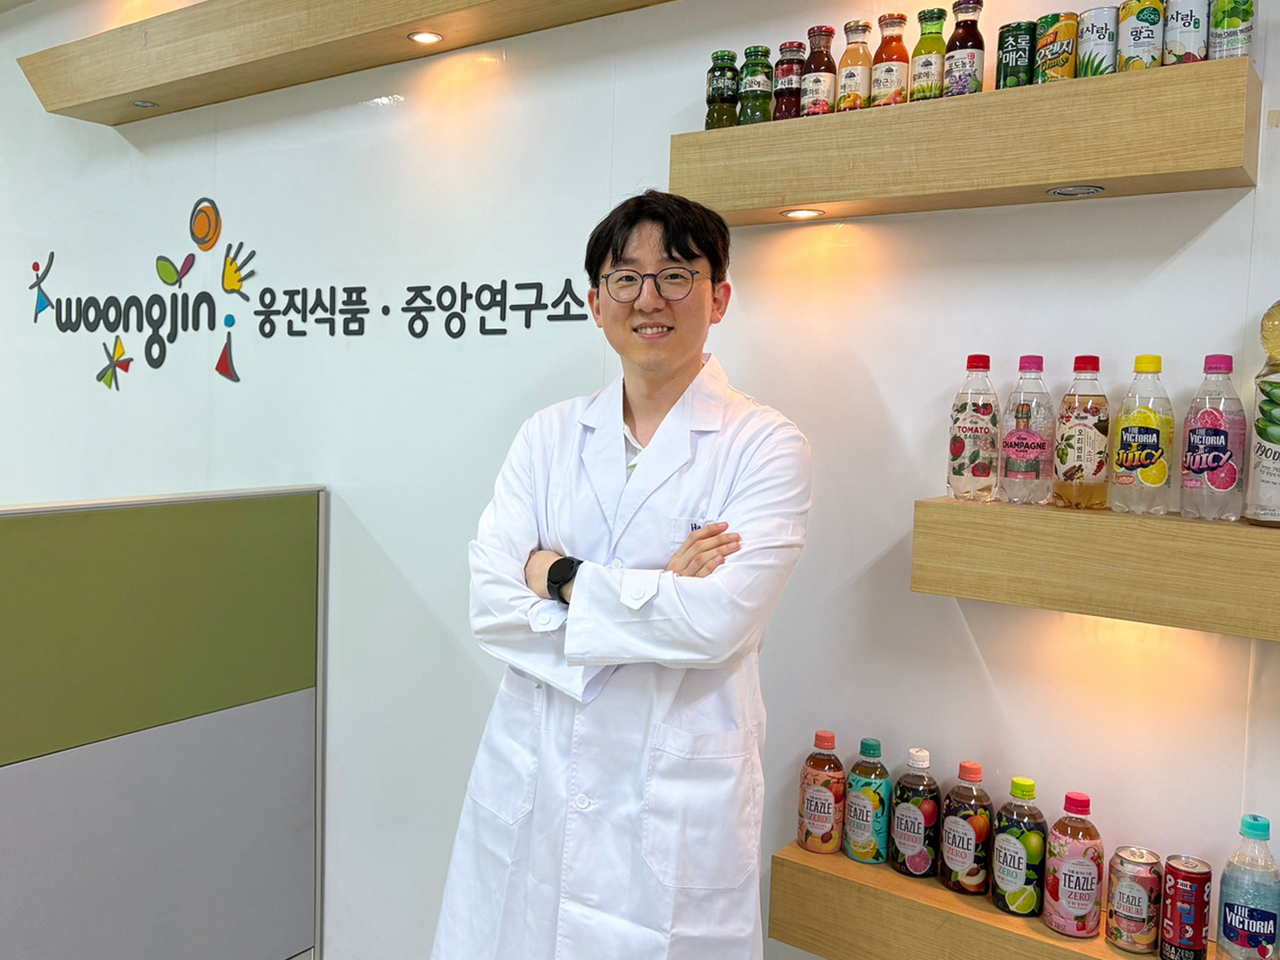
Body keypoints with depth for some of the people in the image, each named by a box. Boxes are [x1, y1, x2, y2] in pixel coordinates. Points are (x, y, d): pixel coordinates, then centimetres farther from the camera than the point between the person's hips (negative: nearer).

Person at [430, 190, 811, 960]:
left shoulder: (765, 447, -7)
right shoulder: (550, 436, 4)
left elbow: (720, 622, -19)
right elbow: (491, 604, -6)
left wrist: (558, 574, -11)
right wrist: (651, 594, -16)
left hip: (676, 802, -3)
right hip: (530, 781, 4)